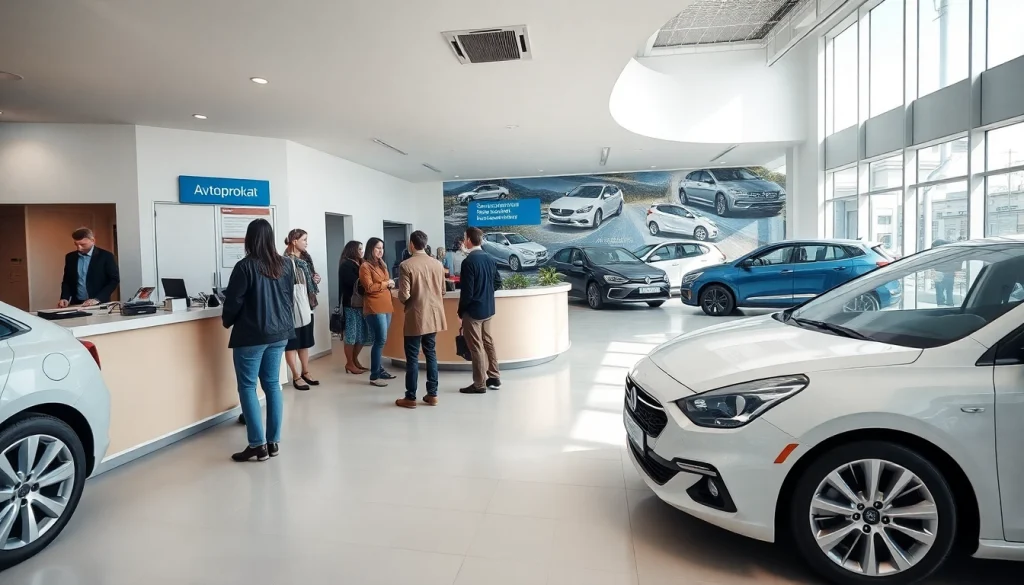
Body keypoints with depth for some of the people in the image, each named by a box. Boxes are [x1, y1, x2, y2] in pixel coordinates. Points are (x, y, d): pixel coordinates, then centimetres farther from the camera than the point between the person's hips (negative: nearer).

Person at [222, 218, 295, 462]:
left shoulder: (245, 266, -13)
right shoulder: (285, 265, 4)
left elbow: (233, 301, -9)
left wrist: (227, 321, 10)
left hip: (251, 335, -6)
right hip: (279, 333, 6)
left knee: (247, 387, 3)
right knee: (272, 384, 11)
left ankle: (258, 444, 3)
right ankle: (274, 441, 15)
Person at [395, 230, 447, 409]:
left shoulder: (406, 265, -14)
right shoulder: (438, 264, 3)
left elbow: (404, 296, -16)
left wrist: (404, 300, 5)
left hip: (415, 318, -5)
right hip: (433, 316, 5)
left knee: (412, 358, 3)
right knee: (431, 354, 13)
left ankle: (410, 398, 11)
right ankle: (432, 394, 18)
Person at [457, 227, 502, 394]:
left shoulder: (468, 261, -19)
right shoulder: (490, 258, 4)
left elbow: (467, 291, -20)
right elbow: (498, 282, 11)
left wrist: (460, 311, -7)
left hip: (473, 310, -8)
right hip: (488, 308, 8)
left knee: (476, 347, 1)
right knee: (488, 343, 17)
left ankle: (479, 384, 8)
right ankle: (494, 378, 26)